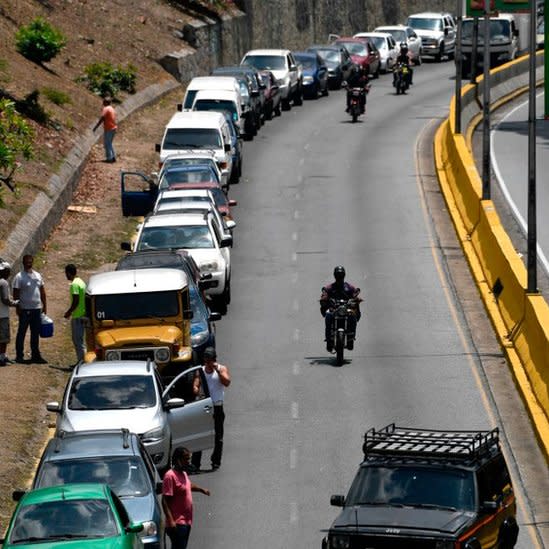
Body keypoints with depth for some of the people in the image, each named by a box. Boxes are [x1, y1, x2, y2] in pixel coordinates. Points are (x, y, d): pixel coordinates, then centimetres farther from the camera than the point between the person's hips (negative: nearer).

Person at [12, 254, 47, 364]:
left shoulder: (38, 276, 11)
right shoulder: (19, 277, -7)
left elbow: (42, 291, 16)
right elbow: (16, 294, -9)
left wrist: (44, 305, 12)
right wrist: (18, 308, -14)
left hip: (37, 309, 6)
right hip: (25, 310, -5)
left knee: (36, 333, 9)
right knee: (22, 333, 1)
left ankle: (35, 355, 16)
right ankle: (19, 356, 6)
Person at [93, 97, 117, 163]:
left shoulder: (106, 109, -12)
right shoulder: (112, 109, 15)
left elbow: (102, 119, -18)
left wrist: (96, 127, -14)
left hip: (108, 129, -8)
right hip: (114, 128, 8)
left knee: (107, 144, -2)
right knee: (109, 144, 17)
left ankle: (109, 158, -4)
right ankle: (113, 157, 14)